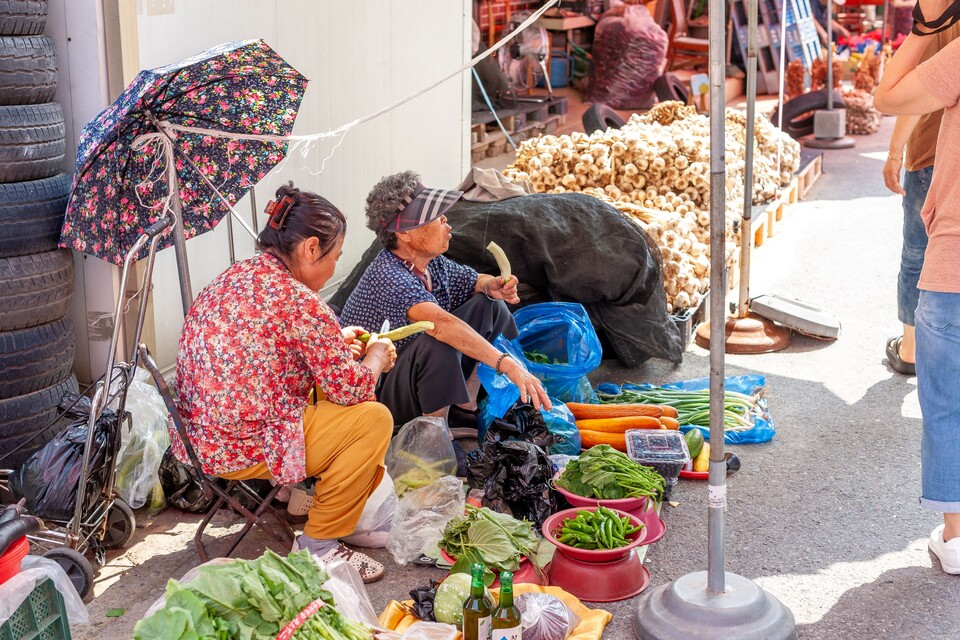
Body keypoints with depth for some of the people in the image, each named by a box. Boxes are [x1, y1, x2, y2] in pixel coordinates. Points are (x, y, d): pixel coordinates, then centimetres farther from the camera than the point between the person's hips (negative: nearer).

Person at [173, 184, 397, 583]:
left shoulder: (236, 275, 7)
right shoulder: (297, 301, -20)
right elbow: (350, 387, -15)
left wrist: (334, 341, 16)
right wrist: (376, 359, 6)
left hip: (200, 437, 10)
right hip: (240, 450, -10)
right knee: (374, 418, -6)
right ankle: (318, 546, 2)